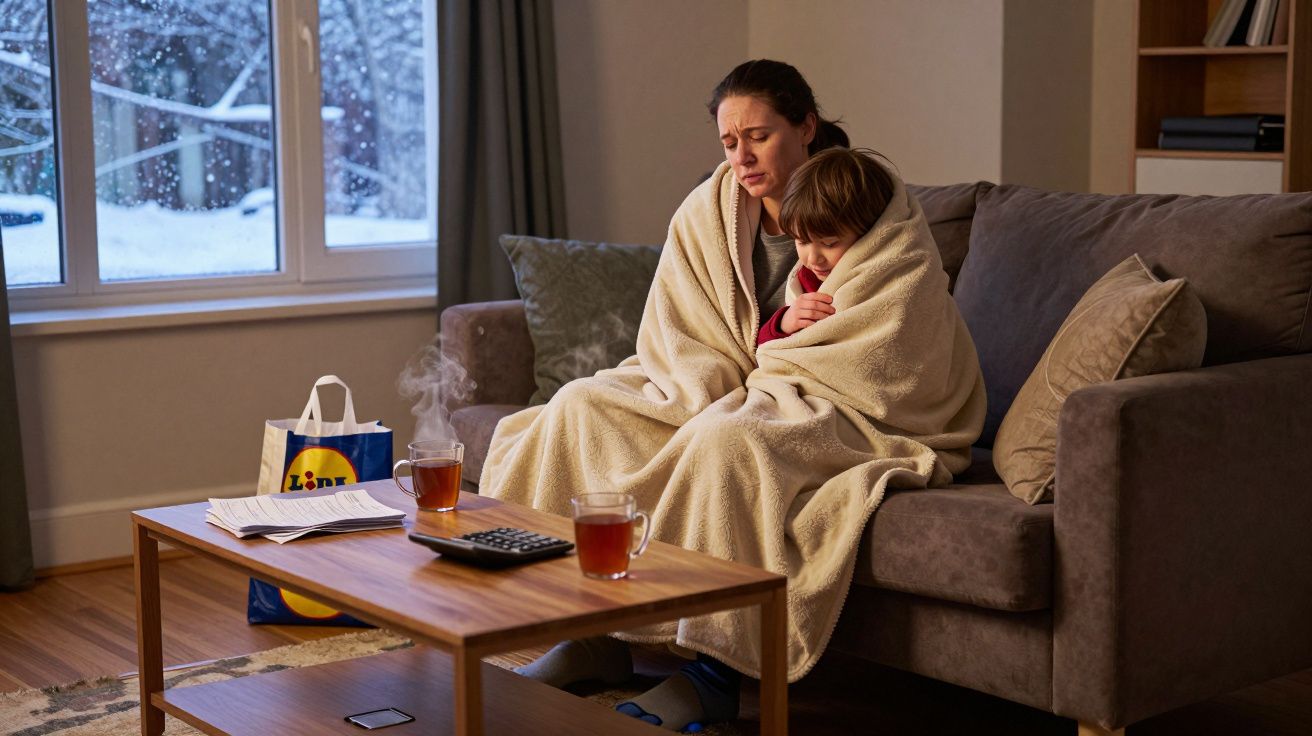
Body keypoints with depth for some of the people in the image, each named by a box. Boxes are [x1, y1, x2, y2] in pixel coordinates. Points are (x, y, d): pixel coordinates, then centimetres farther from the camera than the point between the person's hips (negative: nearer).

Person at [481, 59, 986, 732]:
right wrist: (720, 397, -20)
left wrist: (744, 393, -16)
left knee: (728, 438, -36)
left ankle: (713, 675, -28)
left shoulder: (886, 227, -14)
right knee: (581, 405, -9)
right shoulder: (706, 213, 1)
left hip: (856, 416, -6)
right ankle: (592, 633, -11)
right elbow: (675, 347, 1)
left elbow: (872, 371, -19)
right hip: (725, 399, 6)